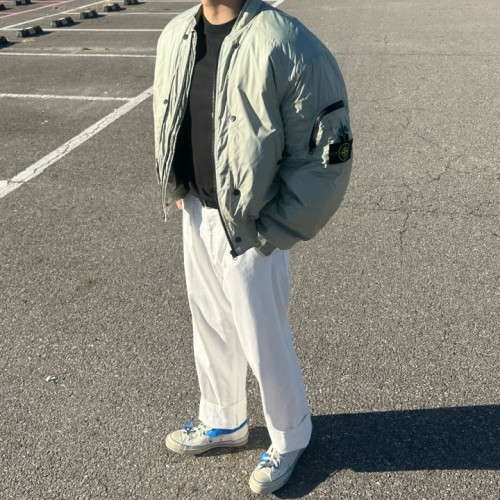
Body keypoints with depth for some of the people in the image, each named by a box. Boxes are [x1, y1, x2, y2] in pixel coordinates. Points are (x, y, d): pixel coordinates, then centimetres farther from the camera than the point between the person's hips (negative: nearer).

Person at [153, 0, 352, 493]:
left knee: (264, 343, 11)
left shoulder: (285, 44, -20)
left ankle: (289, 438, 40)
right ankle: (222, 420, 49)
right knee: (210, 328, 23)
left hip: (248, 228, -7)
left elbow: (326, 152, -18)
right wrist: (176, 190, 10)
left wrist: (271, 229, -15)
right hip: (196, 216, 7)